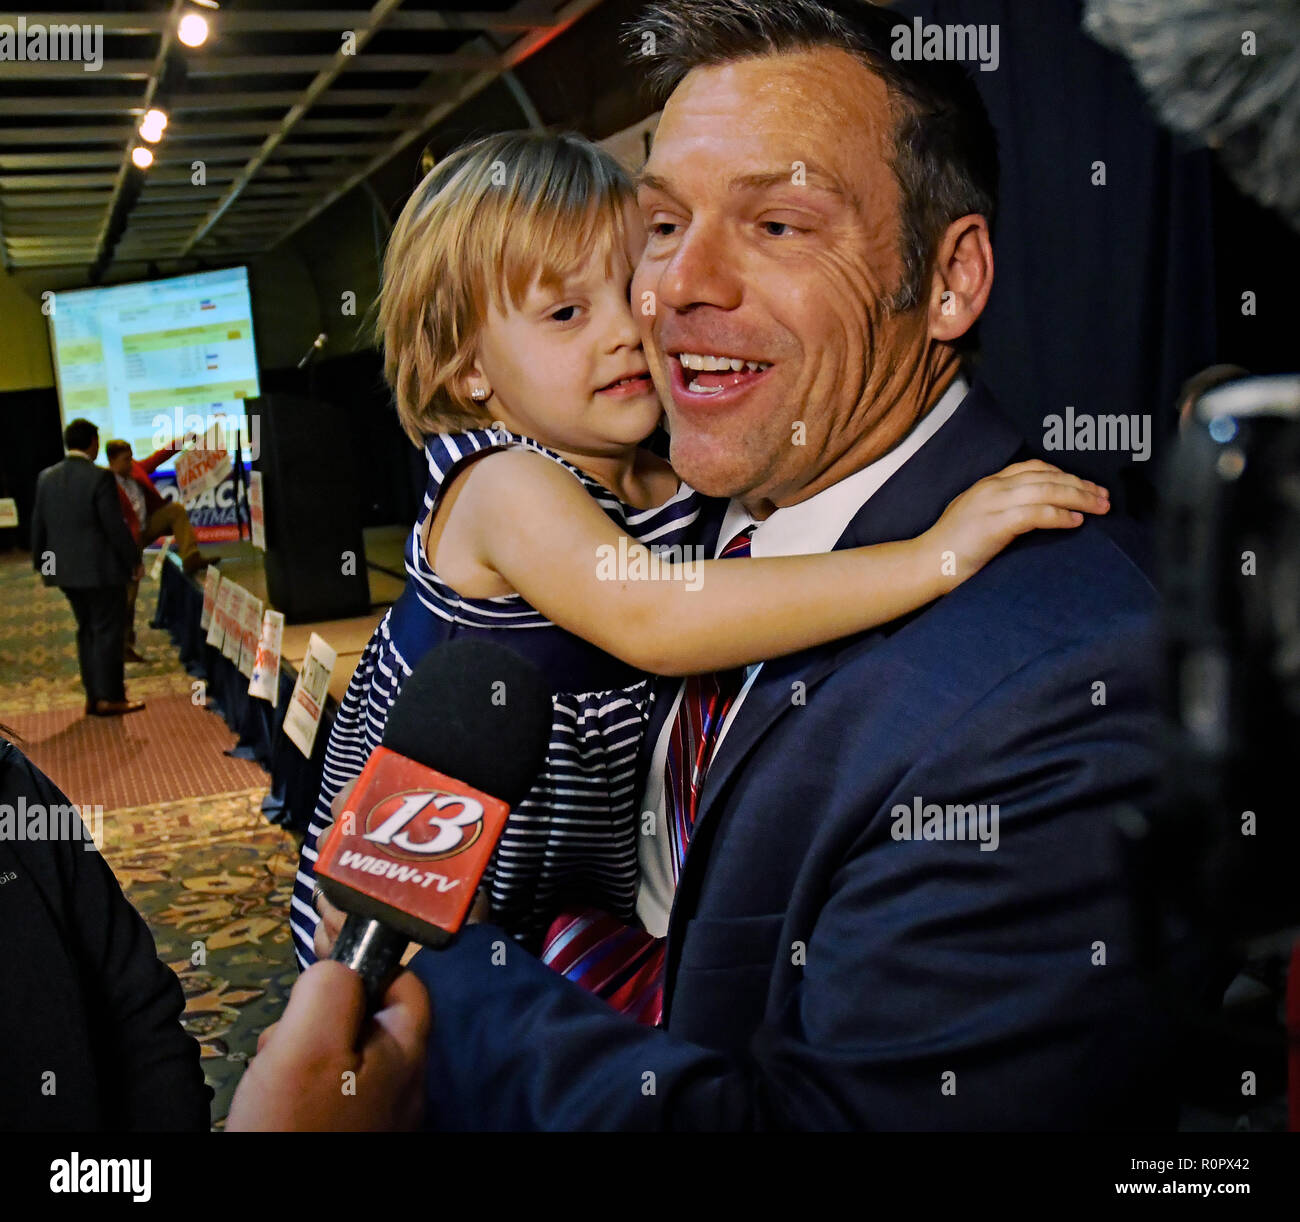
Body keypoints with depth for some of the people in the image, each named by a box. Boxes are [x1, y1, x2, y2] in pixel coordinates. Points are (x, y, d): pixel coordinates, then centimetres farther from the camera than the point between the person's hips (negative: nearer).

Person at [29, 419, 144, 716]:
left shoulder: (46, 477, 5)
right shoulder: (100, 477, -15)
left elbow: (38, 525, 11)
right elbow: (115, 525, -16)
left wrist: (41, 563, 22)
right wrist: (134, 561, -5)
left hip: (66, 570, 7)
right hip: (102, 569, -7)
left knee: (87, 630, 16)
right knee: (108, 631, 2)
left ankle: (94, 696, 19)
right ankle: (109, 698, 3)